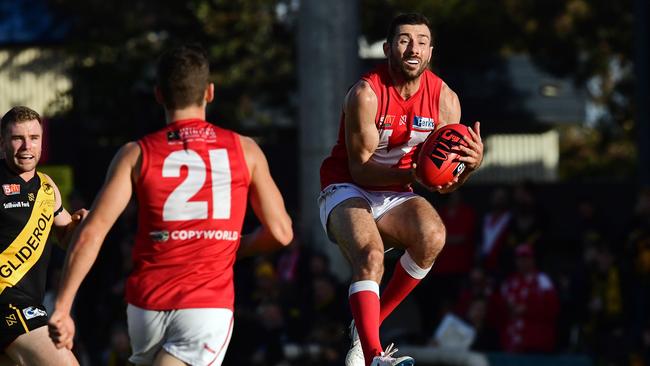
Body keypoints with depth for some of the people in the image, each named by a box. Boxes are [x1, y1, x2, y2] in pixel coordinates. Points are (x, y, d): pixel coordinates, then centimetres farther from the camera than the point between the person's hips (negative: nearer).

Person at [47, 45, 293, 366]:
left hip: (146, 305, 2)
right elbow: (280, 232, 8)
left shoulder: (136, 155, 4)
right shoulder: (244, 150, 5)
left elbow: (91, 234, -5)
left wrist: (61, 308, -4)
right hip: (209, 307, -2)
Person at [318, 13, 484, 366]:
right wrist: (412, 174, -34)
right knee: (370, 255, -33)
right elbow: (360, 168, -18)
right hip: (348, 191, -5)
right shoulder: (366, 94, -18)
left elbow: (445, 182, -2)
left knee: (432, 236, -27)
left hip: (395, 197, 5)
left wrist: (472, 162, -25)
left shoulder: (444, 99, -5)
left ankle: (368, 325, -11)